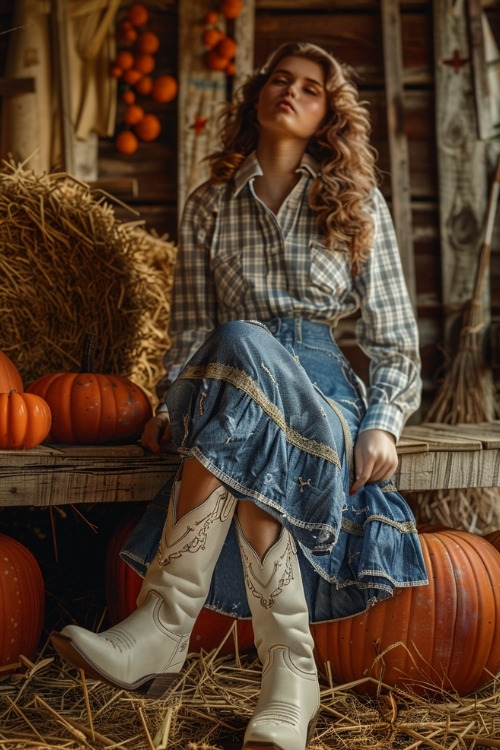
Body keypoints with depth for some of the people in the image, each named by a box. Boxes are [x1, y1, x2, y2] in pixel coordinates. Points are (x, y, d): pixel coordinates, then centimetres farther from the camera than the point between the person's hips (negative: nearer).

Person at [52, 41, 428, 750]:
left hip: (321, 388, -1)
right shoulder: (208, 207, 14)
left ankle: (164, 629, -35)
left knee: (242, 348, -37)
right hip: (235, 401, 2)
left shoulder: (360, 204, 10)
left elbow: (393, 335, 7)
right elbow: (192, 329, 12)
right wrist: (171, 404, -5)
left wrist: (383, 423, -8)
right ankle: (291, 675, -30)